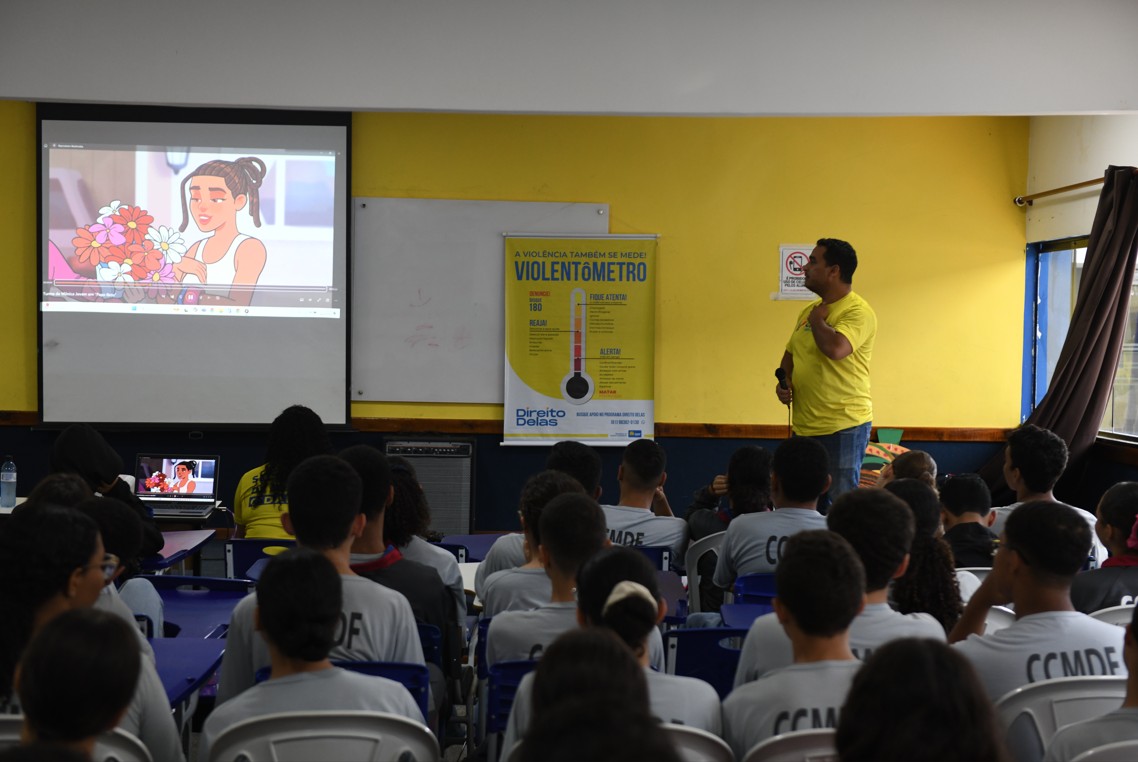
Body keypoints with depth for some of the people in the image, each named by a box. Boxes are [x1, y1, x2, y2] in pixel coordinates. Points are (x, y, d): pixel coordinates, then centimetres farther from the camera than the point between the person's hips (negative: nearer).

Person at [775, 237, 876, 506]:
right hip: (805, 426, 8)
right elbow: (789, 354, 25)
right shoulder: (809, 310, 14)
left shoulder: (858, 312, -13)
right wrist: (782, 382, 4)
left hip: (844, 427, -8)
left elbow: (836, 349, -31)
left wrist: (817, 319, -12)